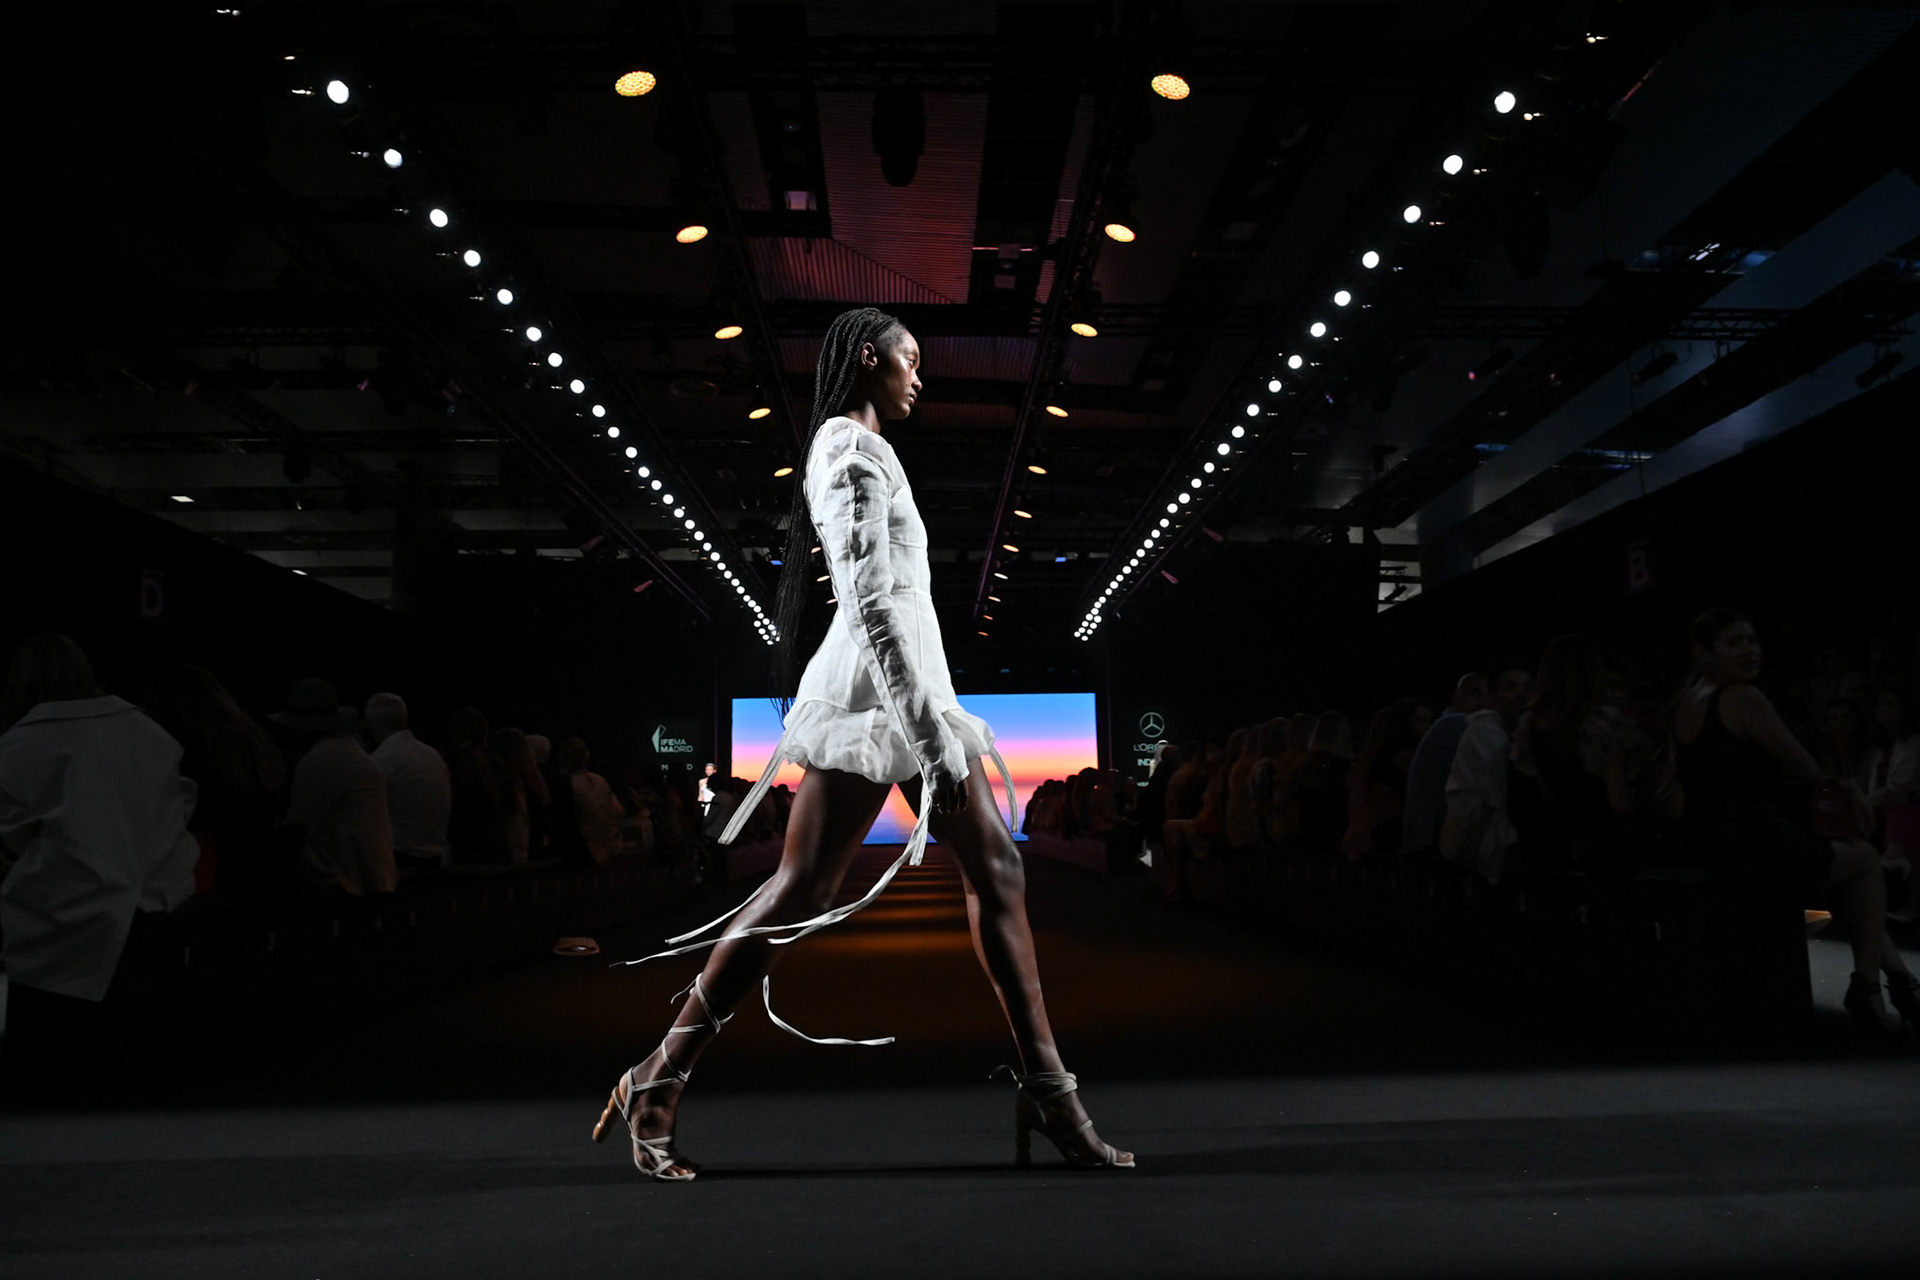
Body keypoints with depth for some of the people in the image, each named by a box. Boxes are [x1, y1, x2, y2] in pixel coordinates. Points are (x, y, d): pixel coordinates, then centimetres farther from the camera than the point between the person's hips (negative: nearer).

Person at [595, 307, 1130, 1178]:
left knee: (996, 871, 5)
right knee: (801, 893, -6)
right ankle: (658, 1082, 6)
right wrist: (933, 740, -22)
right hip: (875, 692, -10)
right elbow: (872, 603, -19)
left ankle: (1047, 1090, 10)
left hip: (910, 690, 10)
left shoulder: (852, 446, 23)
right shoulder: (854, 447, -8)